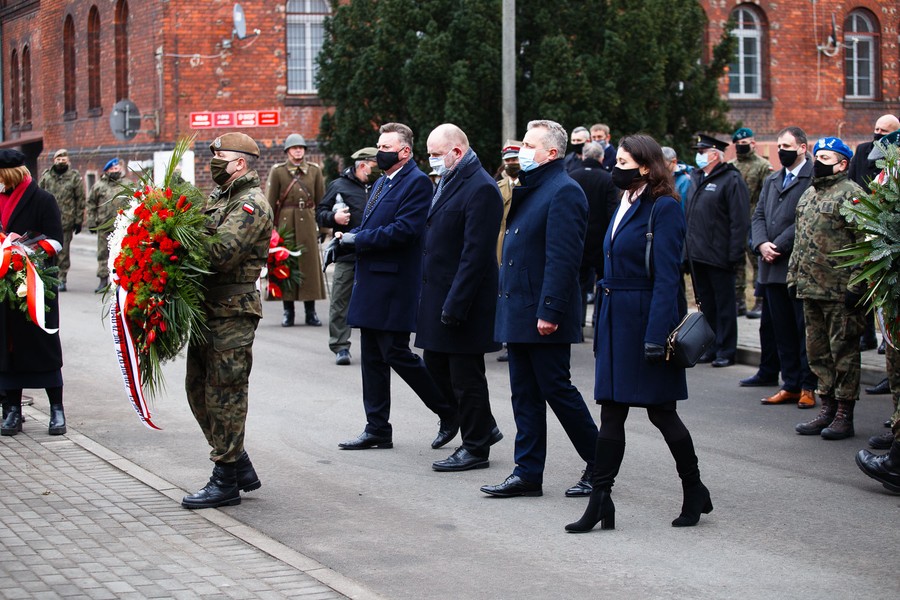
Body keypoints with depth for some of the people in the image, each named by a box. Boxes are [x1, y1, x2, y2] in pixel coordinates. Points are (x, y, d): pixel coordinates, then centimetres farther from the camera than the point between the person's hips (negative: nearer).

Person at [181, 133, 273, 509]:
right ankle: (241, 468, 24)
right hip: (209, 308, 10)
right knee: (199, 389, 14)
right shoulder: (219, 197, 19)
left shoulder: (252, 204, -13)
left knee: (224, 393, -4)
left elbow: (221, 253, -25)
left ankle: (226, 481, 4)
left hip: (232, 312, -10)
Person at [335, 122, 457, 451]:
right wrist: (347, 237, 1)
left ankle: (449, 412, 7)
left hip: (395, 284, -9)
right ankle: (377, 429, 16)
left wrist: (356, 239, -15)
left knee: (396, 353, -8)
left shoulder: (417, 182, -11)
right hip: (371, 283, 9)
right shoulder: (380, 183, 19)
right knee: (372, 358, 10)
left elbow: (403, 230, -21)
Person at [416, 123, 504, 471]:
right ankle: (483, 427, 29)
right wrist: (430, 296, 14)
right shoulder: (449, 182, 13)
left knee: (466, 377, 0)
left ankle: (476, 448, 12)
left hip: (462, 299, -10)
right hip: (438, 295, 10)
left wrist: (455, 305, -23)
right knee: (436, 365, 17)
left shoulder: (481, 189, -18)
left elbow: (476, 253, -22)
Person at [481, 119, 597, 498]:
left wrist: (549, 311, -24)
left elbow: (562, 258, -22)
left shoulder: (564, 192, -15)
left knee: (557, 389, -2)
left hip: (544, 315, -10)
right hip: (519, 313, 10)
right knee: (524, 395, 10)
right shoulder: (531, 189, 16)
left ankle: (598, 465, 11)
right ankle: (527, 473, 15)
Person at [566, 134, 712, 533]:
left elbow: (666, 276, -18)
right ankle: (600, 502, 7)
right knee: (611, 413, 6)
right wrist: (604, 320, 14)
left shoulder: (663, 208, -12)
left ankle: (695, 492, 19)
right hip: (616, 319, 8)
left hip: (645, 317, -8)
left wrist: (656, 335, -22)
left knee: (660, 411, 2)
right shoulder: (626, 205, 14)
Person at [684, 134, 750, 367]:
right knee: (706, 303, 13)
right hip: (697, 255, 7)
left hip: (719, 257, -7)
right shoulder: (696, 178, 15)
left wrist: (734, 255, -18)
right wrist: (687, 247, 14)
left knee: (724, 306, 1)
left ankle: (725, 351, 6)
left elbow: (739, 221, -14)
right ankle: (710, 348, 20)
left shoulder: (731, 180, -9)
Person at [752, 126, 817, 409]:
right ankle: (791, 385, 16)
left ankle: (807, 387, 5)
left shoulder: (814, 179, -8)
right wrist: (762, 244, -5)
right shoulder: (771, 181, 19)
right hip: (773, 269, 7)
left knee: (805, 330, -1)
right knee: (782, 331, 10)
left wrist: (778, 246, -15)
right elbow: (759, 215, 14)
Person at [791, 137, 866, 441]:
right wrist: (793, 276, 17)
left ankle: (844, 415, 3)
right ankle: (827, 407, 21)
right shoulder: (808, 194, 17)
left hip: (840, 290, -8)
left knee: (843, 350, -2)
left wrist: (855, 285, -19)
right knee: (817, 350, 12)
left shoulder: (851, 193, -9)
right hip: (810, 288, 8)